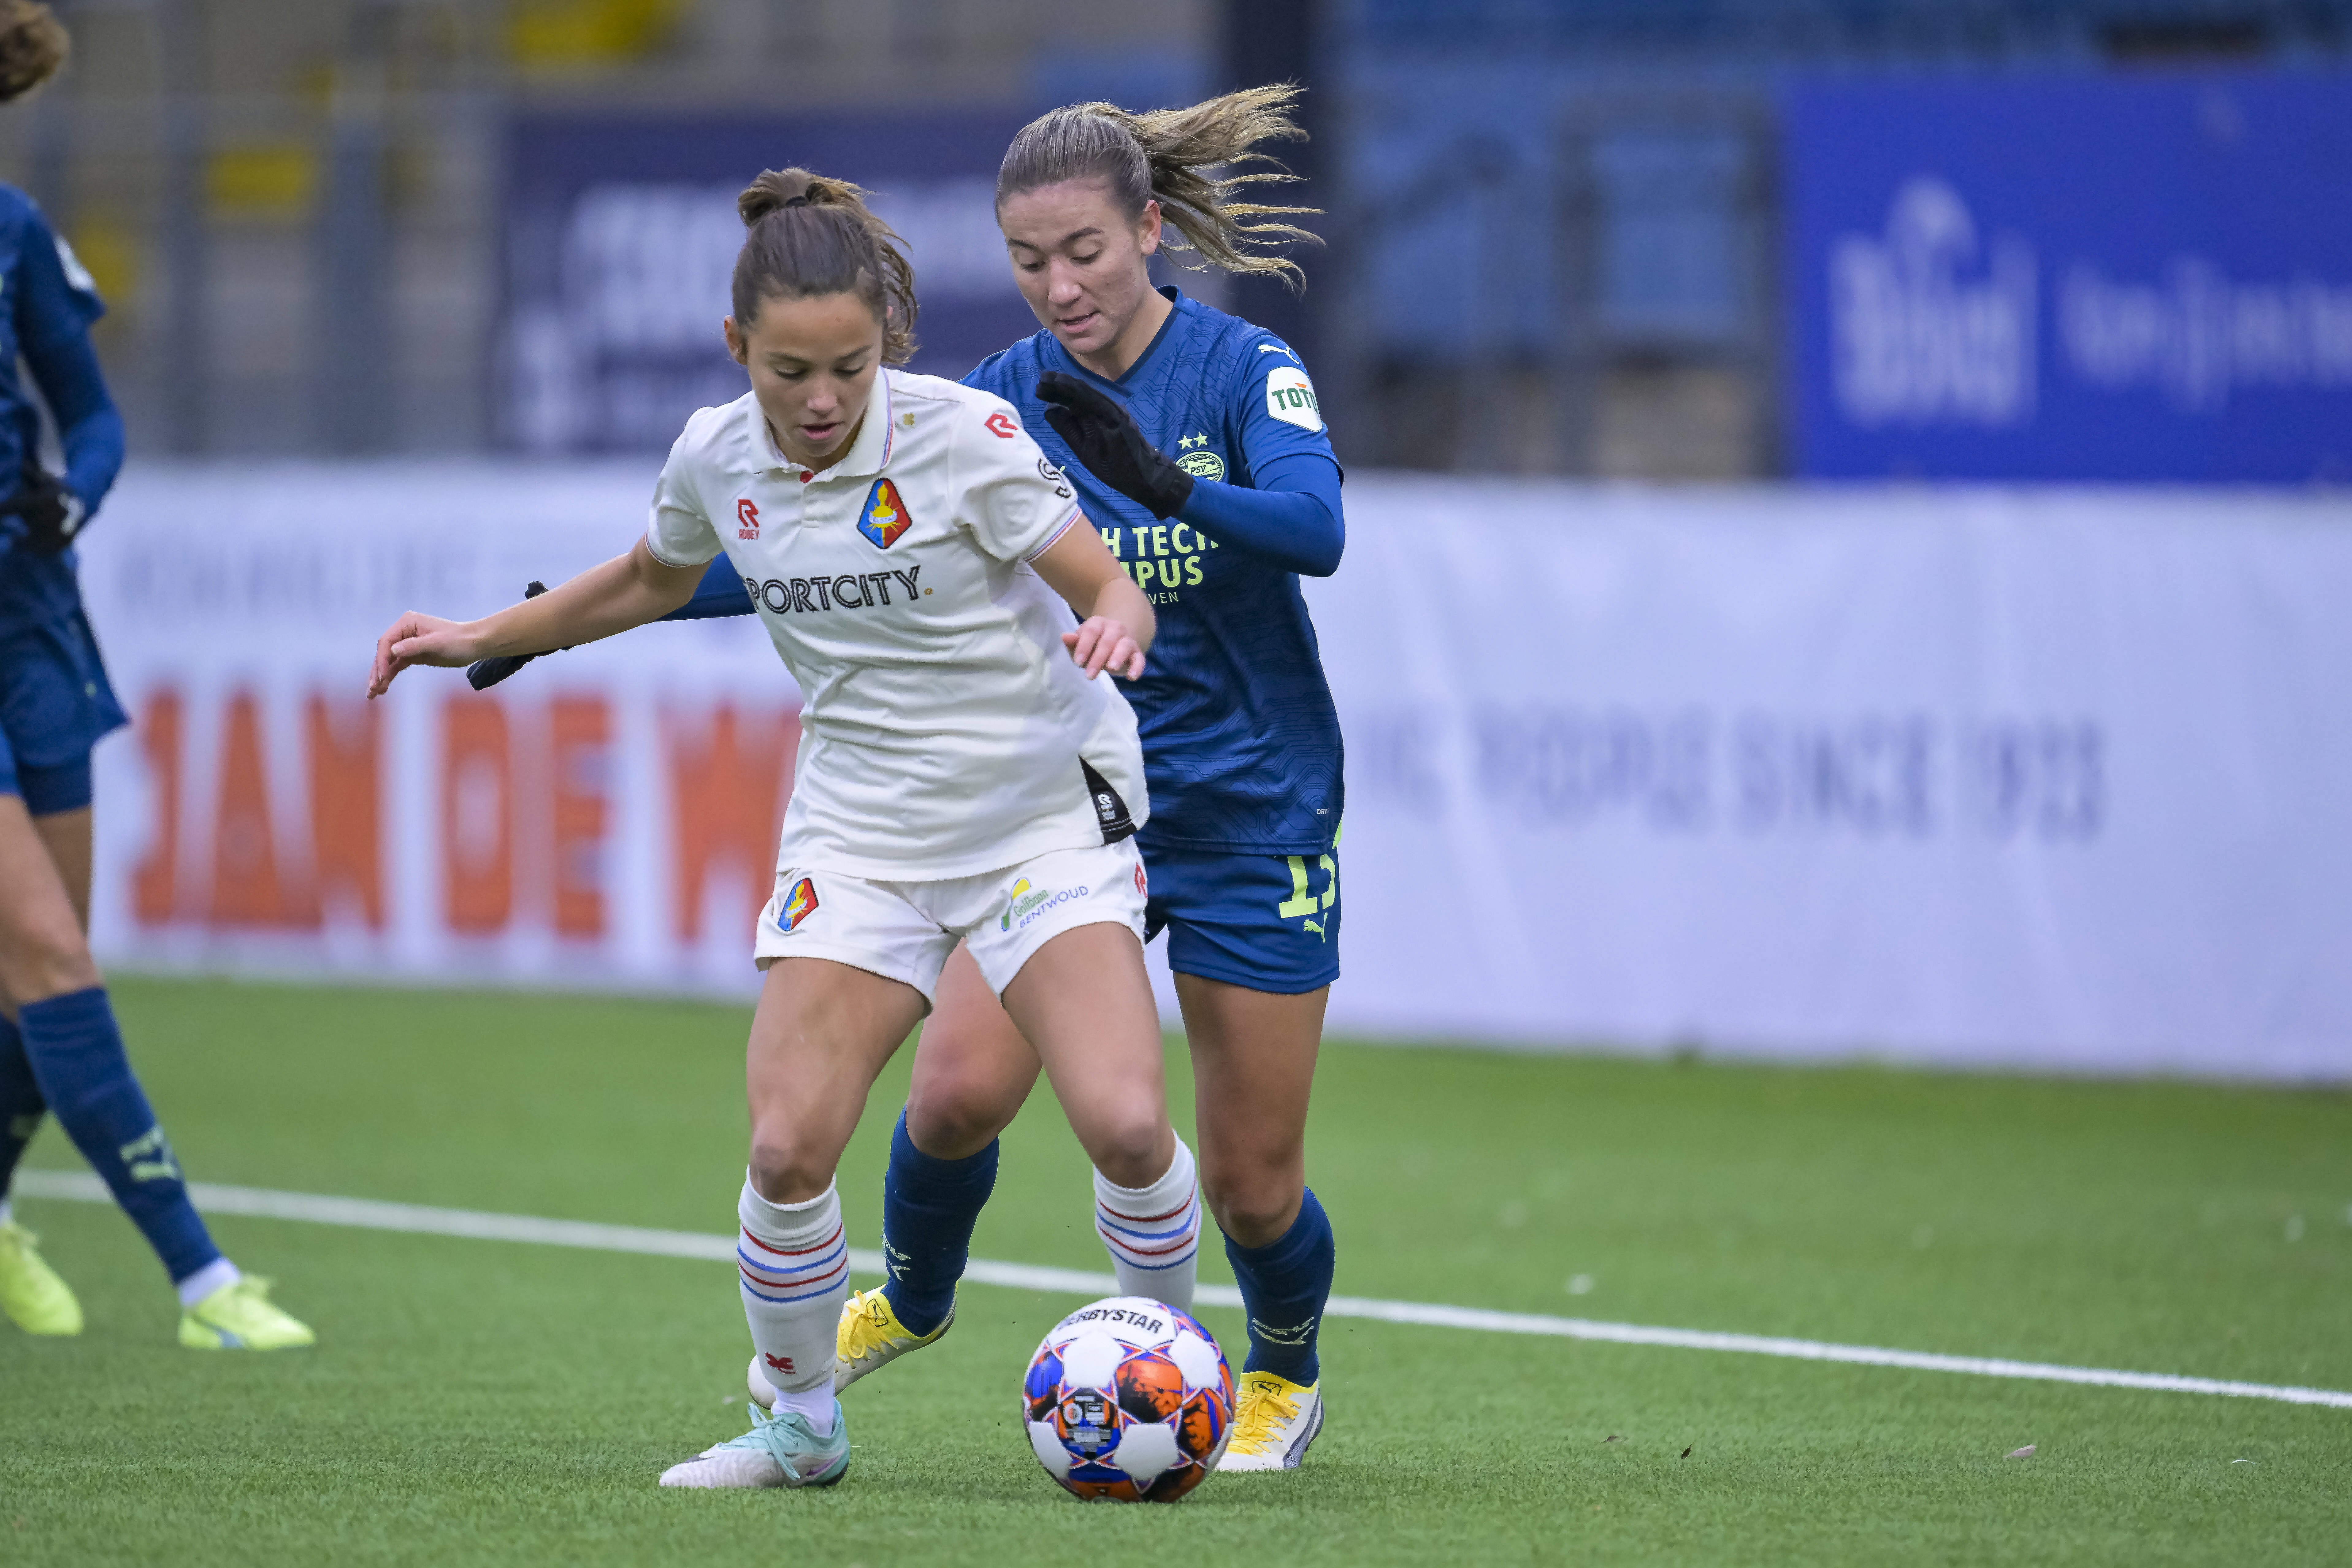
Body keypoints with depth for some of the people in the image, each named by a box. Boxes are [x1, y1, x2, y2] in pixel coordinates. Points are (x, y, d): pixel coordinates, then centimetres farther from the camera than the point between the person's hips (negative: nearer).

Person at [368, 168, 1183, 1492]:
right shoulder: (718, 460, -3)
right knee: (790, 1144, -14)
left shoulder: (965, 435, -17)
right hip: (862, 826, 3)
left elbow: (1116, 590, -14)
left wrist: (1113, 627, -37)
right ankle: (800, 1424, 10)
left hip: (1046, 809, -3)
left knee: (1124, 1125, -21)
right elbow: (651, 581, 20)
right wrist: (482, 640, 18)